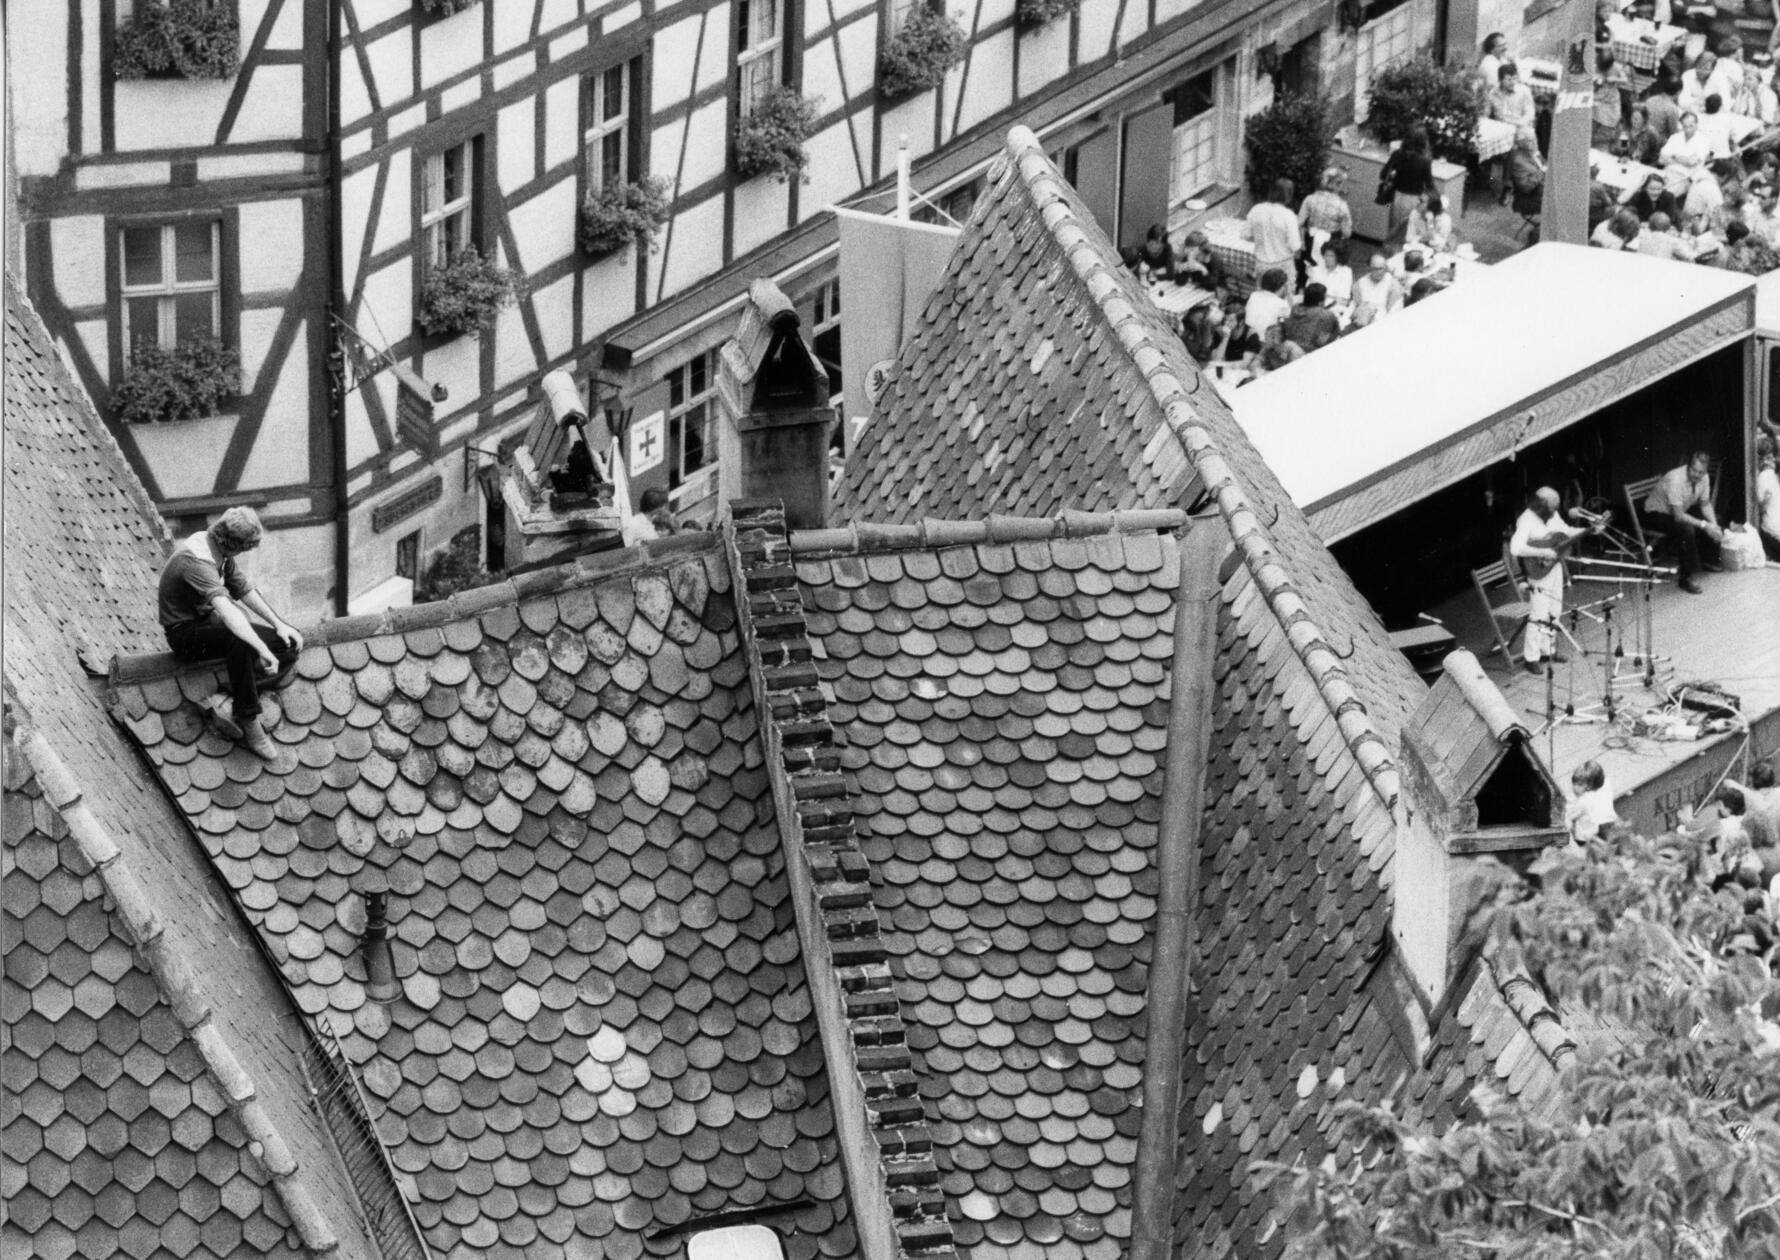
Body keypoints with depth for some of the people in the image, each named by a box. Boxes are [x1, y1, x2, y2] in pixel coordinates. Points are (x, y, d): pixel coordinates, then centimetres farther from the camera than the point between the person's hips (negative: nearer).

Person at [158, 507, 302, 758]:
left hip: (208, 620, 10)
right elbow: (226, 610, -42)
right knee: (239, 640, -40)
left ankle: (224, 702, -18)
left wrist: (278, 624, 4)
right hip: (186, 632, -10)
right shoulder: (196, 561, -30)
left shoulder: (222, 554, 0)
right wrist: (262, 649, -49)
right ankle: (249, 723, -33)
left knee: (289, 646, -5)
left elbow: (245, 591, 14)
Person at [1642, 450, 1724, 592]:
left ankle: (1706, 561, 16)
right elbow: (1678, 516, -35)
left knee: (1714, 518, 0)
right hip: (1656, 514, -8)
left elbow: (1705, 504, 1)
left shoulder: (1703, 478, -12)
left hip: (1682, 510, 8)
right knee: (1687, 529, -33)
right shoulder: (1675, 480, -35)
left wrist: (1713, 524, -17)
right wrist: (1704, 525, -34)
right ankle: (1688, 578, -25)